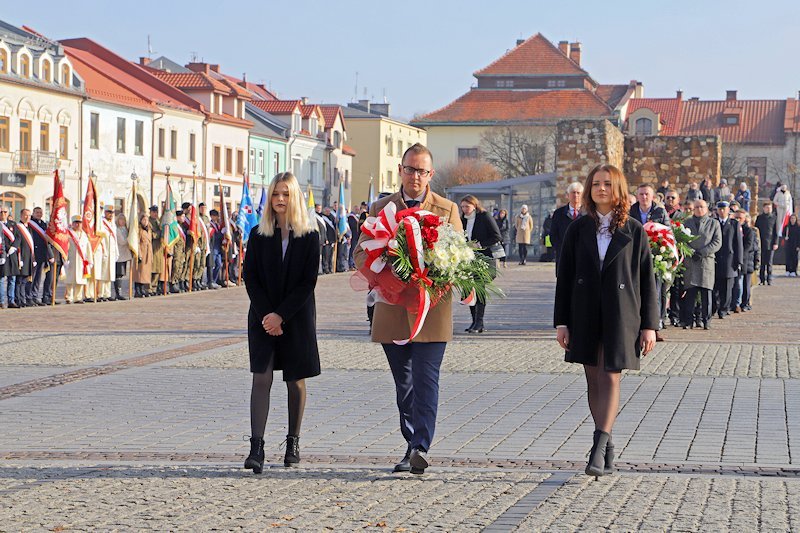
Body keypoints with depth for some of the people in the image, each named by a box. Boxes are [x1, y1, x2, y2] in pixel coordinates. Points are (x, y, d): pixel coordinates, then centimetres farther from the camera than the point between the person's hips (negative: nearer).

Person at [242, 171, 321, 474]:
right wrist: (266, 315, -11)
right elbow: (250, 278, 1)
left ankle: (293, 443, 20)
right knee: (261, 378, -9)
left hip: (297, 318, 0)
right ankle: (256, 448, -15)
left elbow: (308, 282, -7)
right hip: (263, 318, 1)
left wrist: (281, 315, -14)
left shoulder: (309, 237, -1)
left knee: (295, 381, 7)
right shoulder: (258, 236, 4)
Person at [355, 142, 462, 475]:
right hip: (392, 310, 3)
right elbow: (361, 254, 7)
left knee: (425, 380, -12)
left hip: (431, 309, -3)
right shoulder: (380, 209, 11)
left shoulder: (447, 210, 7)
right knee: (404, 383, 10)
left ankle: (421, 447, -17)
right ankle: (412, 446, 19)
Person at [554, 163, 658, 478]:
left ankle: (599, 449, -15)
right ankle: (607, 446, 15)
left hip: (620, 316, -2)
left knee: (610, 379, -9)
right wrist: (561, 322, 1)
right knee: (594, 381, 6)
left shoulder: (633, 231, 2)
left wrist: (649, 325, -2)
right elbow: (565, 277, 7)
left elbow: (646, 280, 2)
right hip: (585, 316, 3)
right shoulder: (578, 230, 6)